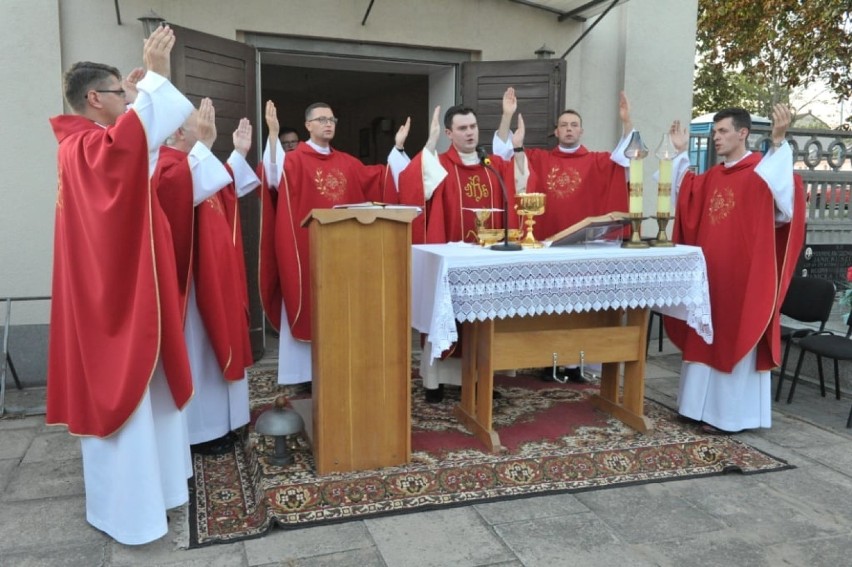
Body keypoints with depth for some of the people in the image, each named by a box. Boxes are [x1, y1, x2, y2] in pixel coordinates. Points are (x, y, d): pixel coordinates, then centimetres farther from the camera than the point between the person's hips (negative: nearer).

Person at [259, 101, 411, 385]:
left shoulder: (347, 163, 13)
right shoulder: (294, 160, -4)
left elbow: (382, 180, 16)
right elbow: (275, 177, -24)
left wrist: (398, 146, 10)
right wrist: (273, 134, -35)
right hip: (307, 246, -5)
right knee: (309, 306, 0)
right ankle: (307, 371, 9)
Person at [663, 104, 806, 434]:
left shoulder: (763, 172, -8)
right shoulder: (711, 177, 13)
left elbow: (785, 193, -27)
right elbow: (684, 195, 25)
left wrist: (778, 143, -37)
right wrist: (681, 153, 17)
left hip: (742, 275, -8)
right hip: (710, 273, 8)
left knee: (735, 340, -1)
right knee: (707, 340, 12)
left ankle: (732, 414, 7)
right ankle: (706, 406, 23)